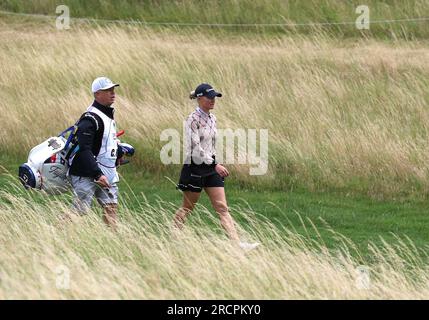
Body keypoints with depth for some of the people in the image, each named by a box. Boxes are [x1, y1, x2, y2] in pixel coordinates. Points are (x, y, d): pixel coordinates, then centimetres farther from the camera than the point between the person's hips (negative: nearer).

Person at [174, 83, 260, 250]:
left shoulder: (212, 118, 10)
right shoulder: (193, 120, -15)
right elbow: (195, 147, -22)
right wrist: (215, 165, -25)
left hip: (211, 168, 7)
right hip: (195, 167, -7)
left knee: (222, 208, -1)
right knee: (187, 208, 5)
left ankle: (237, 243, -9)